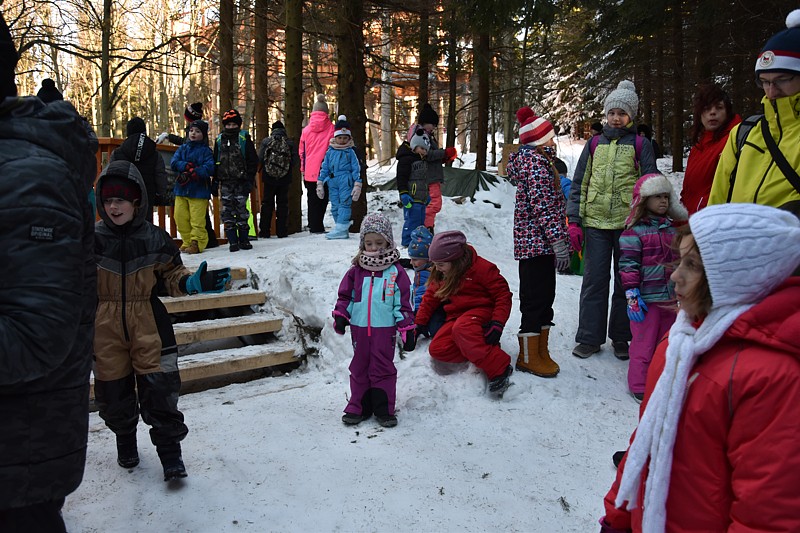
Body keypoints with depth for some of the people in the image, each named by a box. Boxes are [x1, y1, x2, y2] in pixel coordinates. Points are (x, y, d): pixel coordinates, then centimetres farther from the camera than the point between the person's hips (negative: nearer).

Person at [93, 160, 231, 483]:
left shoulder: (155, 239, -2)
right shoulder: (92, 240, -2)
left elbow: (173, 278, 5)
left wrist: (194, 283, -14)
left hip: (149, 327, -1)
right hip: (106, 330, 1)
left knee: (159, 391, -3)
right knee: (114, 392, 13)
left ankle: (170, 453, 12)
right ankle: (125, 441, 40)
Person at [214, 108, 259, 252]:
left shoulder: (244, 138, 3)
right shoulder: (219, 140, 13)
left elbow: (253, 160, 1)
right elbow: (215, 162, 17)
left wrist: (249, 180, -7)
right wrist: (215, 182, 11)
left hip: (241, 181, -3)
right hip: (225, 182, 3)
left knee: (241, 210, -1)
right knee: (227, 211, 0)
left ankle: (244, 239, 10)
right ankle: (233, 241, 6)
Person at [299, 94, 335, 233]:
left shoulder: (306, 129, 6)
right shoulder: (331, 128, -3)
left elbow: (301, 152, 12)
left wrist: (303, 170, 20)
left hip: (310, 171, 2)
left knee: (312, 199, 11)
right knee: (322, 199, 4)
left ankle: (314, 226, 14)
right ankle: (317, 226, 0)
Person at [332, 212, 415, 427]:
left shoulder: (396, 272, -2)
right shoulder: (356, 270, 5)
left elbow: (403, 303, -2)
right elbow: (345, 296, 12)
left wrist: (407, 329, -4)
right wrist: (340, 316, -4)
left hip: (384, 328, -3)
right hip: (359, 327, 3)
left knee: (383, 368, 2)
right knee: (359, 367, 11)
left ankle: (384, 409, 14)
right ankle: (359, 407, 22)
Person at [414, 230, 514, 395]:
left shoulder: (482, 268, -12)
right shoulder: (440, 275, 9)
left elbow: (503, 295, -12)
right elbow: (431, 297, 19)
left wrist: (497, 323, -22)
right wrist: (420, 323, 14)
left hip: (481, 311, -6)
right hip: (456, 317, 6)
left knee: (461, 328, -42)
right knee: (437, 350, -23)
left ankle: (499, 369, -40)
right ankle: (484, 348, -12)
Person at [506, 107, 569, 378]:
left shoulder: (533, 158, 20)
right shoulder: (536, 160, -12)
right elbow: (543, 205, -20)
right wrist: (559, 241, -21)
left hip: (534, 241, 10)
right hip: (538, 240, -10)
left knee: (544, 296, 15)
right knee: (536, 297, -3)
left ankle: (540, 351, 25)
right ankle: (529, 356, 7)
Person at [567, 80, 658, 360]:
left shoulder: (640, 145, 5)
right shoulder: (595, 144, 11)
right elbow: (579, 184, 10)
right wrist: (574, 221, 2)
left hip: (628, 223, -1)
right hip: (595, 222, 1)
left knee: (626, 281, 7)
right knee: (594, 281, 2)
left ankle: (621, 337, 19)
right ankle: (589, 338, 11)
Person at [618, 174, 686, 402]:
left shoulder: (671, 229, 13)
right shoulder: (635, 230, -10)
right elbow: (628, 264, -14)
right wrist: (632, 295, -17)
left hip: (670, 298, 7)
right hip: (647, 299, -7)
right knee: (643, 343, -1)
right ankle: (639, 385, 11)